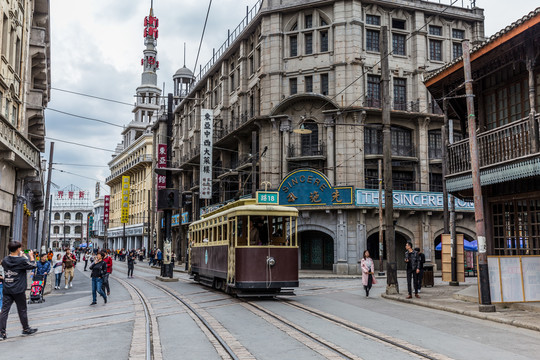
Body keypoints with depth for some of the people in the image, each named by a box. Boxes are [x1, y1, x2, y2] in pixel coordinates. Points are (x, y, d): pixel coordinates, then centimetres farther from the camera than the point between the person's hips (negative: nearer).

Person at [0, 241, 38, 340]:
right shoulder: (22, 261, -15)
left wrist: (20, 256, 22)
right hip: (19, 290, -4)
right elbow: (33, 265, -2)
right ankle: (26, 329, 25)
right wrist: (31, 256, 11)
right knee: (22, 310, 10)